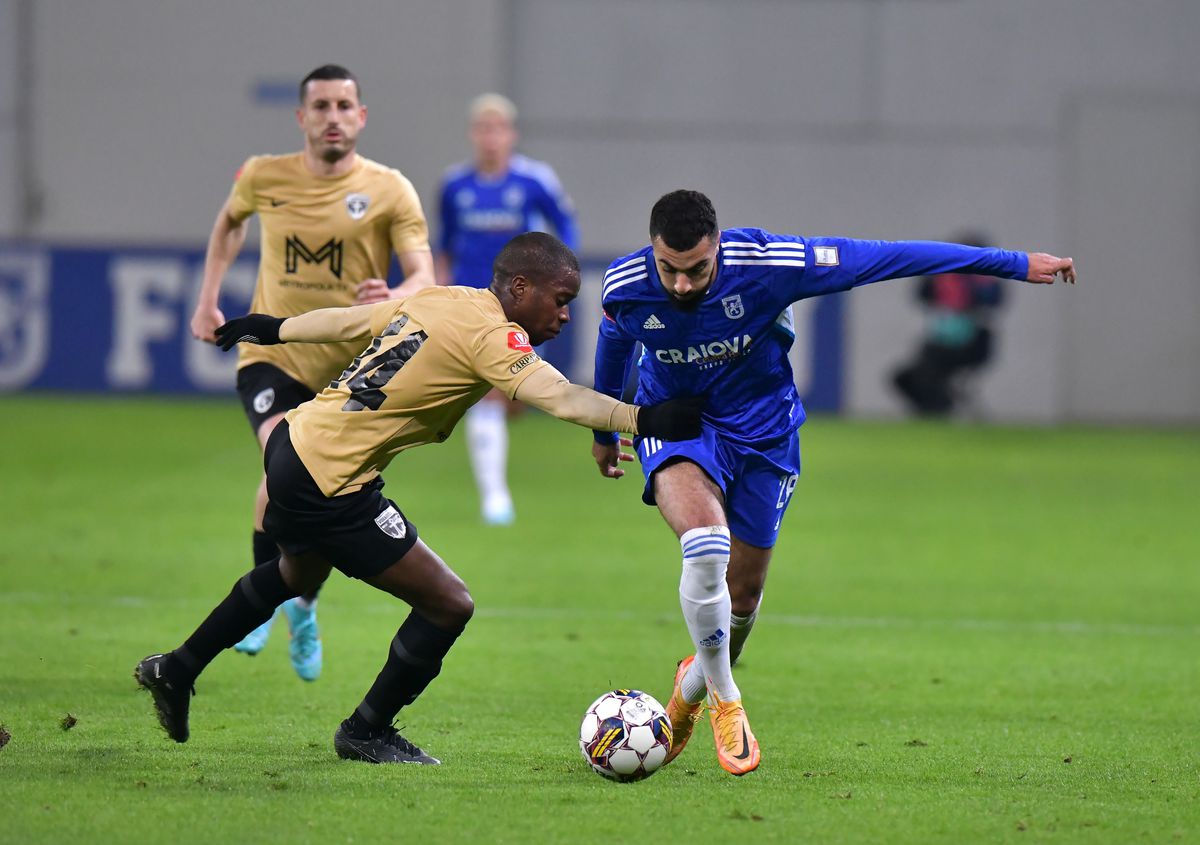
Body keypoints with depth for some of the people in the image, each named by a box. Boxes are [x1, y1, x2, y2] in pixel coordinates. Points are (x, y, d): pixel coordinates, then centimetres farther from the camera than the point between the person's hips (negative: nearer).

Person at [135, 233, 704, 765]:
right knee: (449, 605, -3)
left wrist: (275, 329, 35)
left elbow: (345, 321, 20)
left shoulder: (443, 300, 6)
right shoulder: (489, 333, -19)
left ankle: (177, 671, 49)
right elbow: (563, 400, -35)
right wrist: (642, 420, -45)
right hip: (330, 486, -10)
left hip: (295, 440, 10)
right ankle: (366, 732, 15)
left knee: (299, 573, 37)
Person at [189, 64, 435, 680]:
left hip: (350, 364, 1)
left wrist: (394, 300, -34)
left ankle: (304, 608, 33)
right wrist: (208, 298, 17)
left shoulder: (389, 191, -6)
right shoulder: (264, 178, -1)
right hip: (272, 356, 0)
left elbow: (423, 277, -12)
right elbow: (230, 220, 23)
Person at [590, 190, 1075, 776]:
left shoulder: (764, 263, -28)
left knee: (741, 598, 8)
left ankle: (694, 687, 41)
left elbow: (889, 258, -21)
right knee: (706, 546, -30)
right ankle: (726, 702, -12)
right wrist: (604, 430, 23)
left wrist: (1014, 264, -17)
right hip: (675, 422, -1)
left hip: (763, 431, 1)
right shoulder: (624, 288, -21)